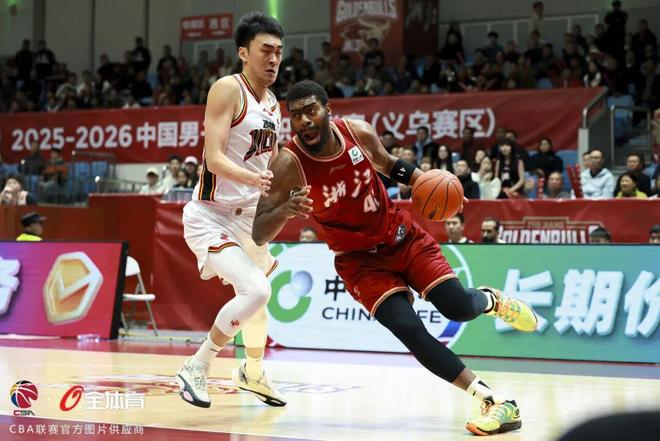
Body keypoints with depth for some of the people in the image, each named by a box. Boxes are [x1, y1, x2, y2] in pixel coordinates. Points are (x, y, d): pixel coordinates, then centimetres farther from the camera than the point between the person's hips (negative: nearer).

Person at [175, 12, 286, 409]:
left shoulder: (273, 103, 9)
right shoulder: (228, 89, -16)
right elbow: (214, 157, -26)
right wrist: (254, 178, -41)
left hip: (248, 217, 9)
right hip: (211, 216, -9)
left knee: (259, 295, 22)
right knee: (255, 290, -24)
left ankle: (253, 373, 46)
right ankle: (196, 368, -8)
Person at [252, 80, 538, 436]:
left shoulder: (359, 132, -13)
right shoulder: (288, 164, -22)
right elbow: (259, 236, -26)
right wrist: (286, 210, -47)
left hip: (401, 236, 2)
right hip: (360, 259, -2)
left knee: (459, 308, -12)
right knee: (409, 329, -21)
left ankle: (491, 300, 28)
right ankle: (495, 402, -13)